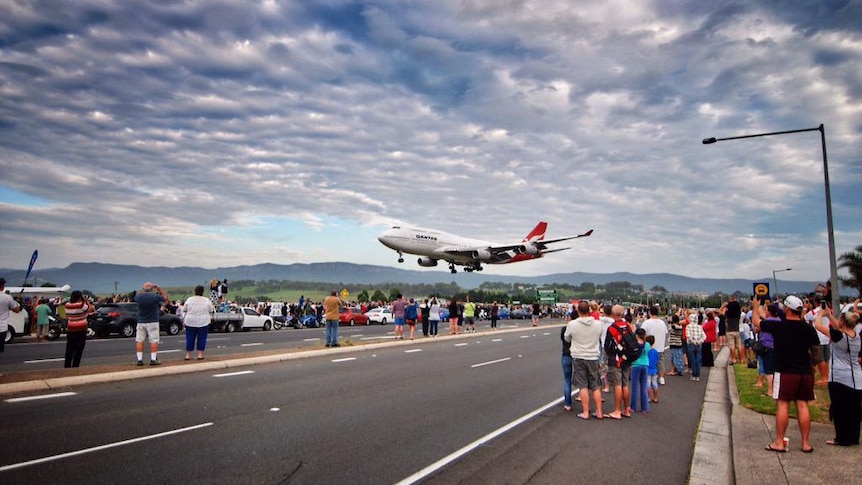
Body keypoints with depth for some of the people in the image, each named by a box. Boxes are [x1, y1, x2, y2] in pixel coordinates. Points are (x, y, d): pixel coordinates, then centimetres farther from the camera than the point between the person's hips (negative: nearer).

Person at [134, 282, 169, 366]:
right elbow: (166, 298, 4)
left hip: (141, 322, 3)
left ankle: (139, 360, 7)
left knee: (139, 341, 9)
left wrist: (143, 290, 20)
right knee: (154, 341, 1)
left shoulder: (139, 296, -4)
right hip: (152, 322, -3)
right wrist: (159, 289, 7)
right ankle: (153, 359, 0)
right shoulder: (155, 296, -13)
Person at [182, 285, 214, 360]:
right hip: (203, 322, -1)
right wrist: (213, 308, 24)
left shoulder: (189, 299, 1)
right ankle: (200, 354, 4)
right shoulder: (206, 300, -3)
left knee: (190, 338, 8)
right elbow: (211, 310, 5)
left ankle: (188, 355, 10)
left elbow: (184, 311, 6)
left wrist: (184, 321, 13)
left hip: (190, 322, 1)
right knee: (201, 338, 4)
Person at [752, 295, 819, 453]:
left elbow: (756, 321, 4)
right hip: (805, 372, 4)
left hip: (785, 372, -4)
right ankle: (806, 443, 13)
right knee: (803, 406, 8)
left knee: (783, 405, 0)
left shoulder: (778, 326, -10)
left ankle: (779, 443, 4)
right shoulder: (808, 329, 0)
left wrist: (755, 307, 21)